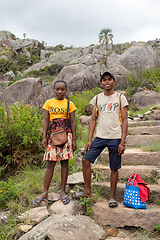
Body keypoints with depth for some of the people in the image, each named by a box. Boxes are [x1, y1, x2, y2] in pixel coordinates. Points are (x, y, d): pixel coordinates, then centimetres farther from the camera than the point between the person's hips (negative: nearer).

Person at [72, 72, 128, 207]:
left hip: (115, 138, -2)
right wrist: (89, 139, 2)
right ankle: (87, 191, 11)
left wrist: (123, 142, -8)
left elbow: (124, 121, 0)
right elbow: (93, 120, 10)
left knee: (114, 167, 3)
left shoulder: (120, 98, 3)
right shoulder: (97, 99, 11)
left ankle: (112, 197, 18)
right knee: (86, 160, -7)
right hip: (100, 137, 3)